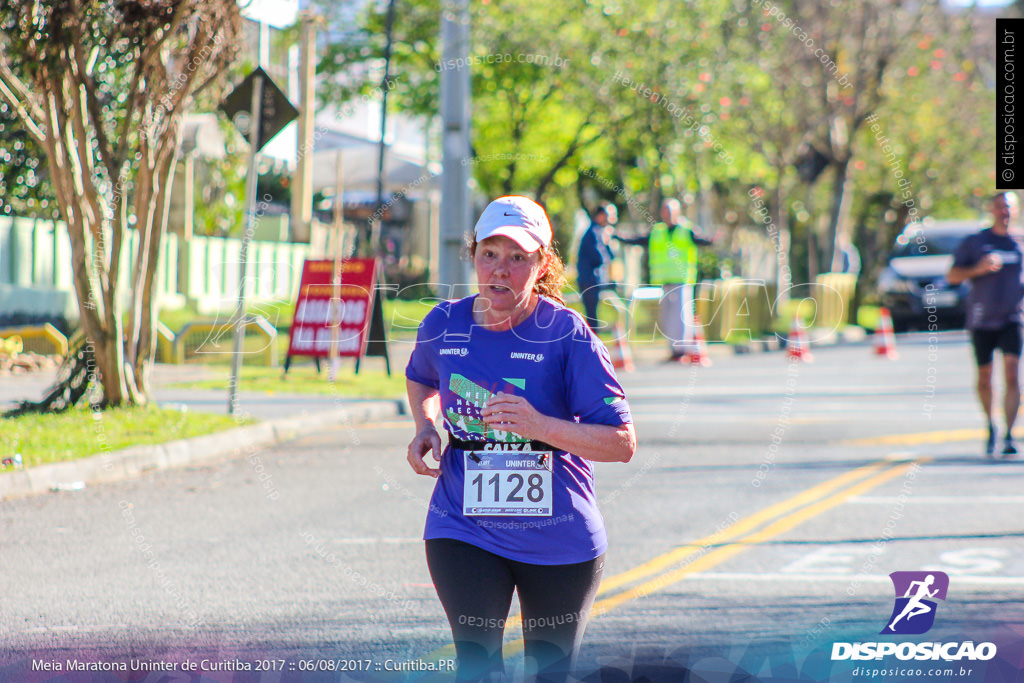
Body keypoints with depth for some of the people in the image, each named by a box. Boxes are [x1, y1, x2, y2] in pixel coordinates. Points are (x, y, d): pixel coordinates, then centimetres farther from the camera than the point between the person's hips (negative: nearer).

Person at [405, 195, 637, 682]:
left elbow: (622, 443, -14)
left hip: (559, 539, -1)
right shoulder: (444, 325, -1)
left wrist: (541, 426, -28)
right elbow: (420, 380, 25)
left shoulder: (568, 335, -12)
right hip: (464, 529, 1)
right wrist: (425, 428, 3)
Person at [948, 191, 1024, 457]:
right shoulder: (973, 242, 5)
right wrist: (978, 269, -14)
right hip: (981, 319, 0)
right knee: (984, 377, 7)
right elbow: (952, 276, 2)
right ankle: (991, 427, 30)